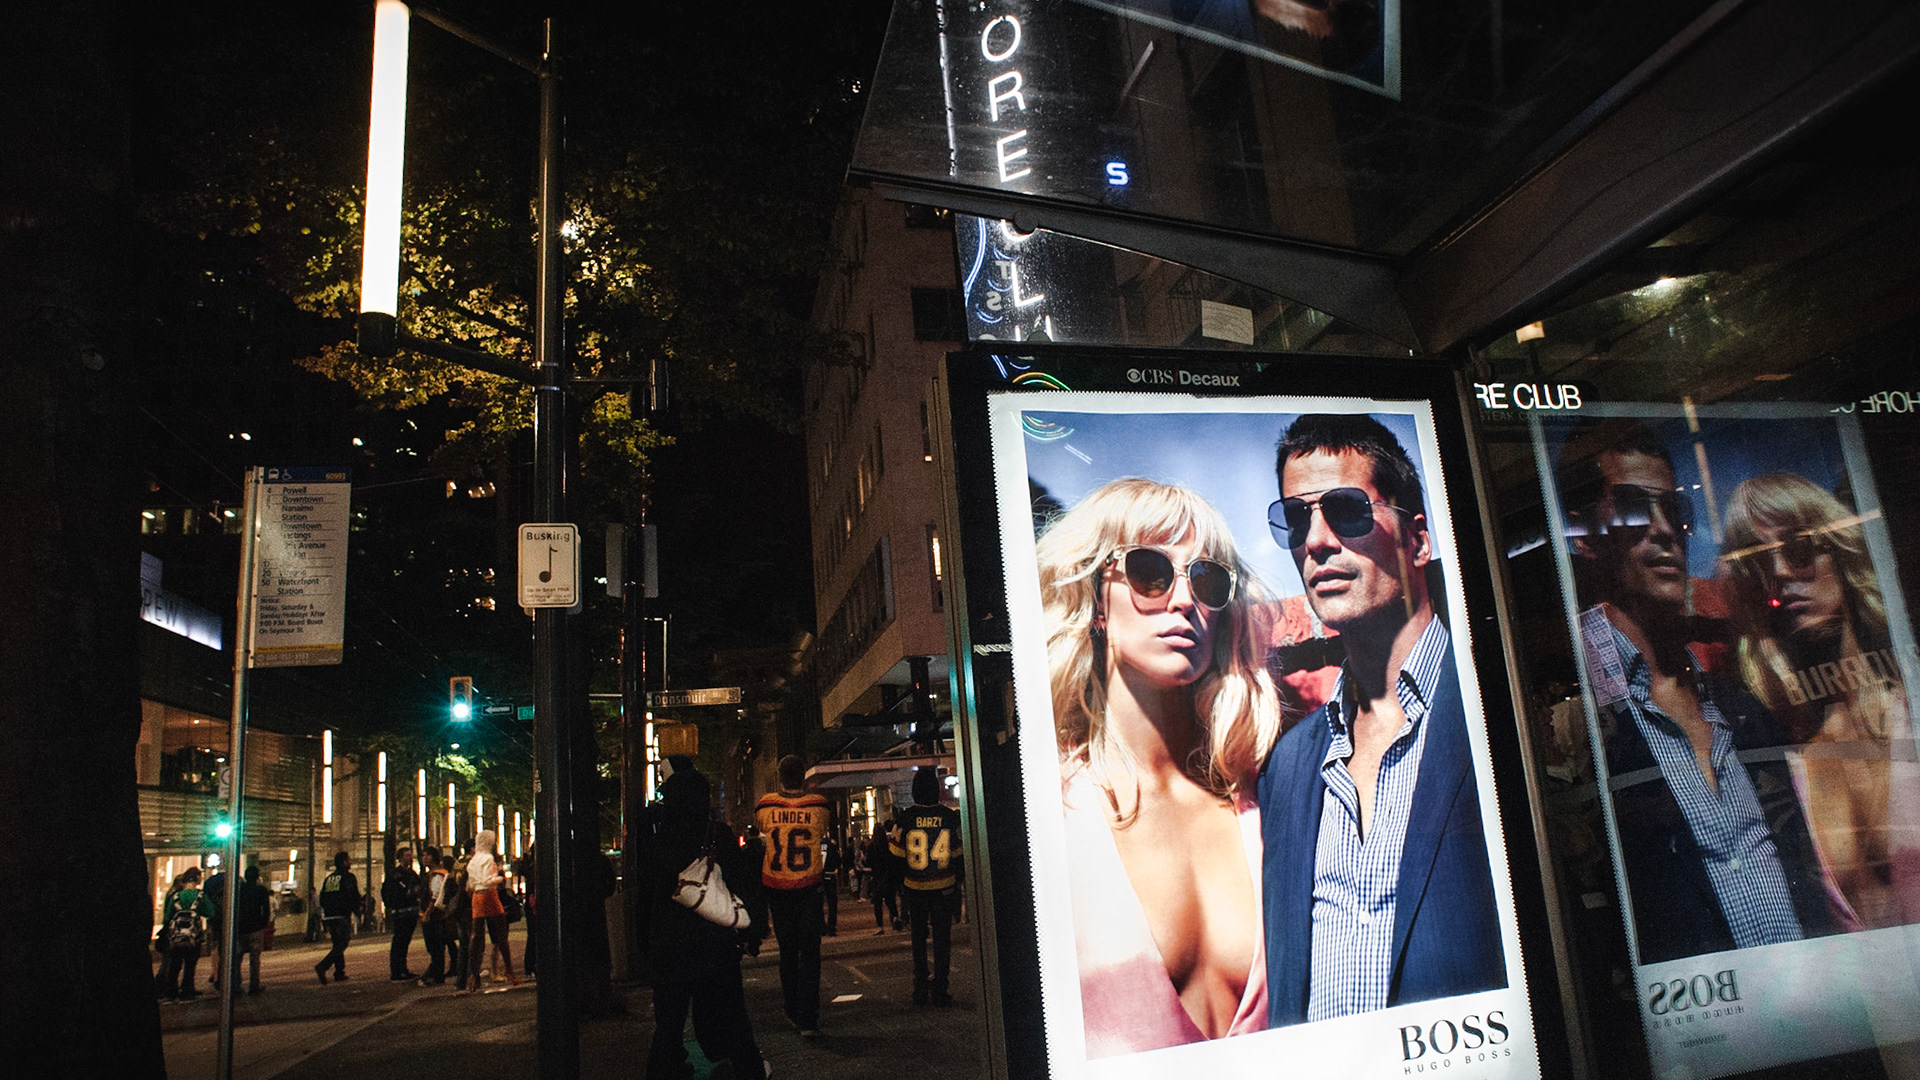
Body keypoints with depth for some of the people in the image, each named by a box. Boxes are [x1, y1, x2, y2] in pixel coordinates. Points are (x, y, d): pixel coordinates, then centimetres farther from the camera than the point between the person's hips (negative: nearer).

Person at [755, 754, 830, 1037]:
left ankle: (794, 1011, 23)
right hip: (809, 887, -1)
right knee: (810, 952, 2)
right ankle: (808, 1019, -3)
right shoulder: (818, 805, -11)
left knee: (787, 950, 14)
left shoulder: (766, 805, -11)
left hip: (777, 888, 1)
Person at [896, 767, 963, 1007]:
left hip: (915, 889, 0)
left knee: (918, 938, 11)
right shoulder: (950, 816, -5)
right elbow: (958, 855, 4)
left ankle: (921, 990, 12)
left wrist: (898, 886, 12)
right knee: (942, 937, 7)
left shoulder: (905, 818, -9)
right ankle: (939, 991, 6)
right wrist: (958, 884, 16)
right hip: (944, 888, 0)